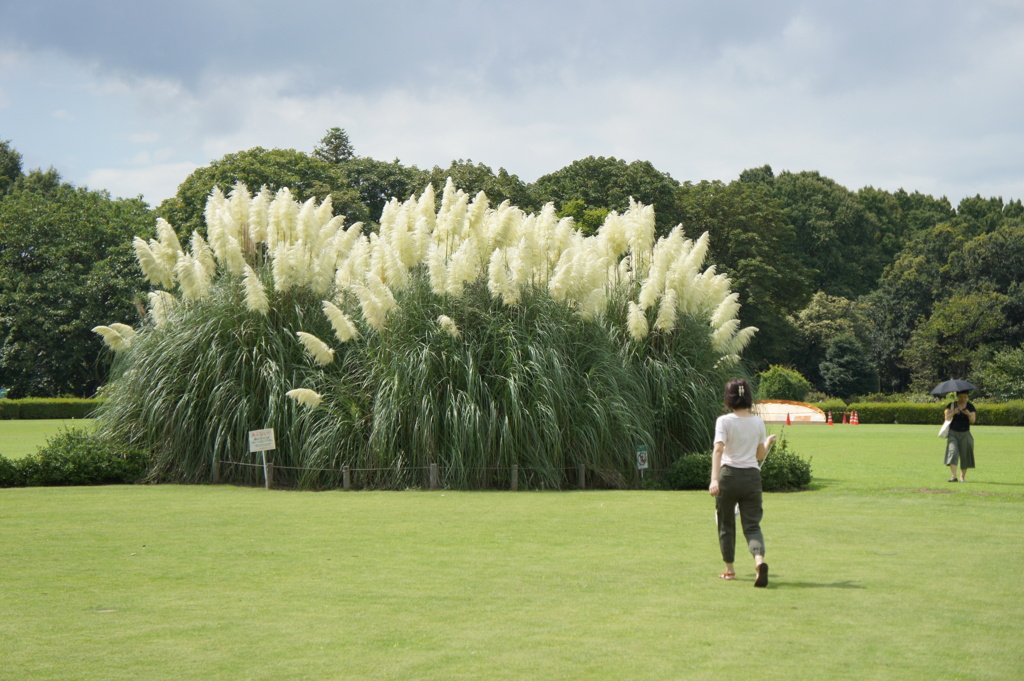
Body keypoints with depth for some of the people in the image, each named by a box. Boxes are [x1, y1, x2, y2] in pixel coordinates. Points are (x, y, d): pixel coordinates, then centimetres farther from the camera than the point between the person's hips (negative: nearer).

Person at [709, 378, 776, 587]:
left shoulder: (724, 421, -6)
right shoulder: (759, 423, 5)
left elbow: (718, 450, -19)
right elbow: (760, 455, 12)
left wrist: (714, 479, -26)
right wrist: (769, 442, 32)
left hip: (729, 475, -2)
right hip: (752, 476, 2)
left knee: (726, 524, 14)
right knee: (752, 525, 2)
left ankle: (730, 569, 22)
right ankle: (759, 560, -25)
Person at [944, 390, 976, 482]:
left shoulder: (970, 406, 3)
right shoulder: (952, 405, 1)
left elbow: (973, 421, -5)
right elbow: (947, 418, -6)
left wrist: (969, 414, -25)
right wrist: (953, 413, -24)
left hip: (965, 434, 1)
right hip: (953, 433, -1)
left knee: (965, 455, 0)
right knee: (953, 452, -16)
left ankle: (963, 476, 13)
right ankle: (953, 476, -22)